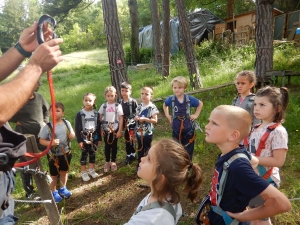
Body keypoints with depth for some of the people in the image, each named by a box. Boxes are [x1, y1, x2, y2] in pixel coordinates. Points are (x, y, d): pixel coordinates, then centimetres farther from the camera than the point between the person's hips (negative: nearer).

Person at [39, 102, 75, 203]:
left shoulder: (66, 123, -7)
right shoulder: (47, 127, -16)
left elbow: (72, 135, 4)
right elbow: (41, 140, -11)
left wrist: (72, 135, -20)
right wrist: (51, 143, -29)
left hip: (66, 153, 3)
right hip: (53, 155, -3)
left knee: (64, 172, 21)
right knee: (54, 175, 13)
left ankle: (62, 189, 44)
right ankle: (53, 192, 35)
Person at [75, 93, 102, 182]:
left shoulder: (96, 114, 0)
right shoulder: (80, 114, -9)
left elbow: (98, 127, 6)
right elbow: (77, 128, -7)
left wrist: (99, 139, 6)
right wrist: (79, 140, -11)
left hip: (94, 137, 3)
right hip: (84, 138, -3)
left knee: (92, 154, 13)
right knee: (84, 155, 8)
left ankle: (92, 170, 30)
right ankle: (84, 172, 20)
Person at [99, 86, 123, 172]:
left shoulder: (118, 106, -6)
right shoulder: (103, 106, 0)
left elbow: (121, 119, -5)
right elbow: (100, 119, 5)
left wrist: (120, 131, -7)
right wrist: (101, 130, 0)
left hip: (115, 129, -1)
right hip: (106, 129, 1)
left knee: (114, 145, 10)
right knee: (107, 146, 9)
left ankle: (113, 162, 24)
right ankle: (107, 162, 24)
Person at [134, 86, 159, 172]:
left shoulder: (152, 107, -12)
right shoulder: (139, 106, 5)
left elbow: (155, 120, -14)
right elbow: (136, 117, 13)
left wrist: (145, 119, -24)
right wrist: (136, 118, -10)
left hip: (148, 132, -5)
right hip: (139, 131, 5)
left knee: (147, 149, 8)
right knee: (140, 149, 17)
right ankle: (139, 165, 31)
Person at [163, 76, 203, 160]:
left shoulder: (190, 99, -13)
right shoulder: (171, 99, -10)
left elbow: (200, 104, 6)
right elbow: (164, 105, 13)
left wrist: (196, 115, -2)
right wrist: (167, 115, 4)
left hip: (188, 130, -1)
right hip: (176, 130, 1)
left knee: (188, 150, 12)